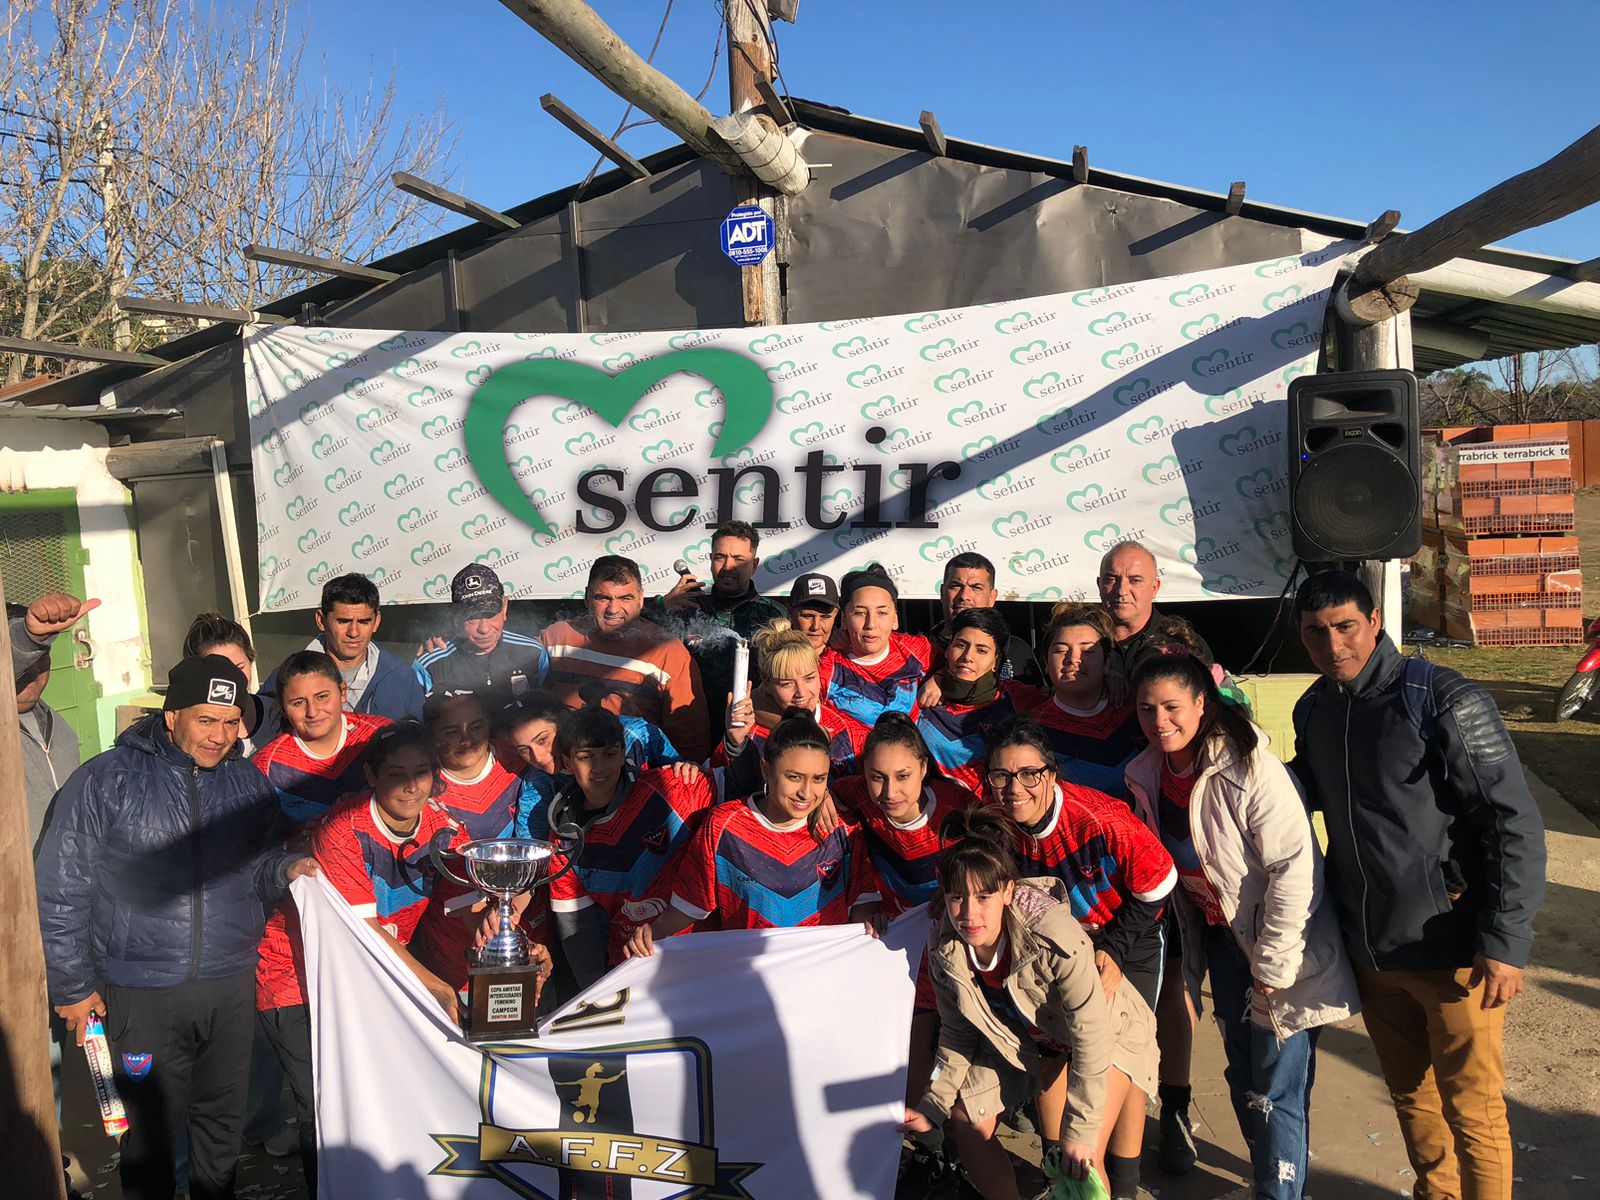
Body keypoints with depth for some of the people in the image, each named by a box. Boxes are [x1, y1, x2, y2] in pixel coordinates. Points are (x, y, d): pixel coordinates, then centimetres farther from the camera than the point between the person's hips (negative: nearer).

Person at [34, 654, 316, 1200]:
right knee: (153, 1129, 7)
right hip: (141, 993, -3)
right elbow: (60, 891, -2)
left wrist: (283, 868, -10)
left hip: (231, 986, 4)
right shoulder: (105, 781, -7)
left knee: (222, 1120, 17)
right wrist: (71, 986, -1)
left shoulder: (248, 783, 4)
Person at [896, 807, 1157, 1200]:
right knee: (965, 1121, 2)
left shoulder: (1055, 938, -39)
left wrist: (1079, 1132, -25)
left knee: (1082, 1159, -18)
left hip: (1107, 1030, -5)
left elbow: (1091, 1036, -29)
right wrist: (934, 1105, -5)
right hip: (1027, 1036, 5)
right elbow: (958, 1033, -4)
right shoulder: (943, 946, -21)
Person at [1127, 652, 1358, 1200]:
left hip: (1280, 944, -7)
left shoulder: (1249, 769, -26)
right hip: (1219, 933, 7)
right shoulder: (1147, 773, -4)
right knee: (1243, 1073, 20)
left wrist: (1273, 964, -21)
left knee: (1277, 1090, -1)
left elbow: (1295, 866, -26)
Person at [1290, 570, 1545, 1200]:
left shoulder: (1444, 701, -15)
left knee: (1470, 1108, 7)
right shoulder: (1313, 710, 4)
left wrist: (1506, 941, -18)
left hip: (1453, 950, -6)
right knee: (1410, 1093, 21)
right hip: (1371, 950, 6)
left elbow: (1515, 823, -15)